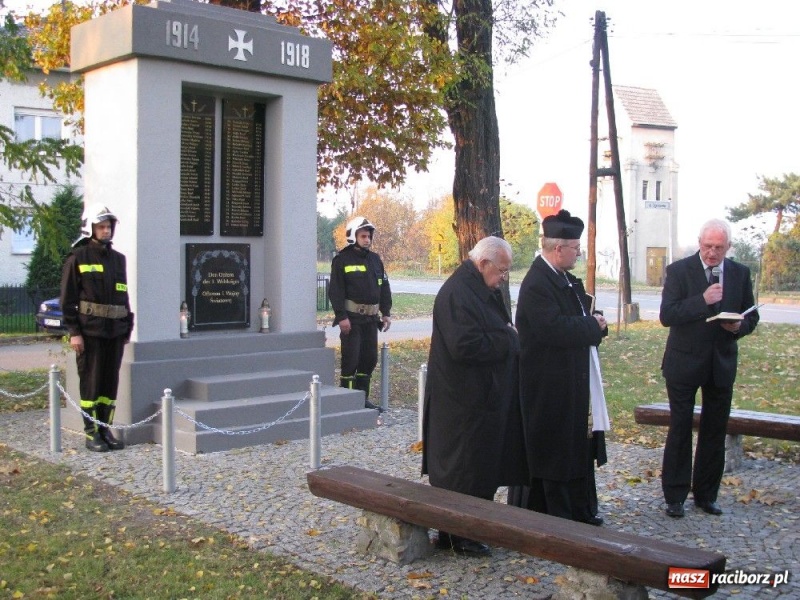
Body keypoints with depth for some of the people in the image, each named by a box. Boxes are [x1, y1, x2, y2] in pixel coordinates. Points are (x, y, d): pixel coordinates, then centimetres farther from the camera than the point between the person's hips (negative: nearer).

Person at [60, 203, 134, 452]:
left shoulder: (118, 259, 15)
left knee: (111, 382, 8)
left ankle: (106, 429, 17)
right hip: (90, 331, -5)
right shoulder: (78, 258, -3)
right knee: (91, 382, 0)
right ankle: (91, 433, 7)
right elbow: (68, 298, -6)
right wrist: (74, 331, -11)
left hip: (115, 330, 5)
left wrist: (128, 327, 15)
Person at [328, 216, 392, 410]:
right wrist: (341, 316, -18)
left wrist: (386, 313, 10)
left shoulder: (375, 259, 14)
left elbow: (384, 288, 17)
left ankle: (362, 398, 21)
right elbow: (335, 291, -11)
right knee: (351, 359, -5)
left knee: (370, 358, 11)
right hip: (351, 319, -7)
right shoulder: (342, 260, -6)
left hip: (371, 318, 7)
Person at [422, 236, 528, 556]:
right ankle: (460, 537, 14)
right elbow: (465, 345, -28)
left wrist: (510, 336, 2)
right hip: (465, 401, -10)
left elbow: (496, 334, 24)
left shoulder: (482, 290, 12)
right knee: (465, 471, 1)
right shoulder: (457, 293, -20)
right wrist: (509, 340, -16)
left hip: (487, 396, 10)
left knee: (483, 466, 17)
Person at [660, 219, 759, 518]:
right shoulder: (679, 271, -7)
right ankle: (675, 496, 12)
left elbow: (751, 315, 10)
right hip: (685, 362, -3)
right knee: (680, 430, 3)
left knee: (715, 432, 10)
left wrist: (739, 326, -13)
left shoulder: (740, 273, 4)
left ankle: (706, 495, 23)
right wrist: (702, 301, -26)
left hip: (722, 364, 4)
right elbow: (666, 315, -16)